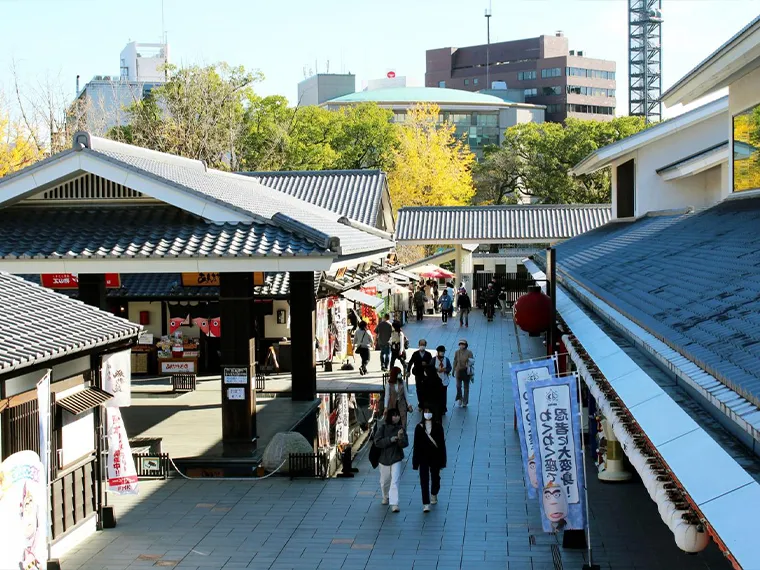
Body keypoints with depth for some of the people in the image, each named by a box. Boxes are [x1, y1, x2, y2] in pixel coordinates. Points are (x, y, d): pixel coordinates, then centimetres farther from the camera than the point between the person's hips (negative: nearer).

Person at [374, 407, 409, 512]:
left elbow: (405, 444, -9)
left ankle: (394, 503, -11)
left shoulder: (400, 428, -5)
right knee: (385, 480, 16)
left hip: (396, 458, 0)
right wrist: (390, 440, -23)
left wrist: (401, 437, -29)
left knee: (395, 481, -10)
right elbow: (377, 442, -14)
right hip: (384, 457, 0)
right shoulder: (382, 427, -9)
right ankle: (386, 497, 42)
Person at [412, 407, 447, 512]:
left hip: (435, 457, 0)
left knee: (435, 478, 15)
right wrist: (415, 462, -1)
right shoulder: (419, 427, -1)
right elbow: (416, 445, 0)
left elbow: (442, 443, -2)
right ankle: (426, 504, -3)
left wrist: (442, 460, -5)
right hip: (423, 457, 0)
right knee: (424, 481, -4)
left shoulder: (438, 426, -3)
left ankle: (434, 494, 44)